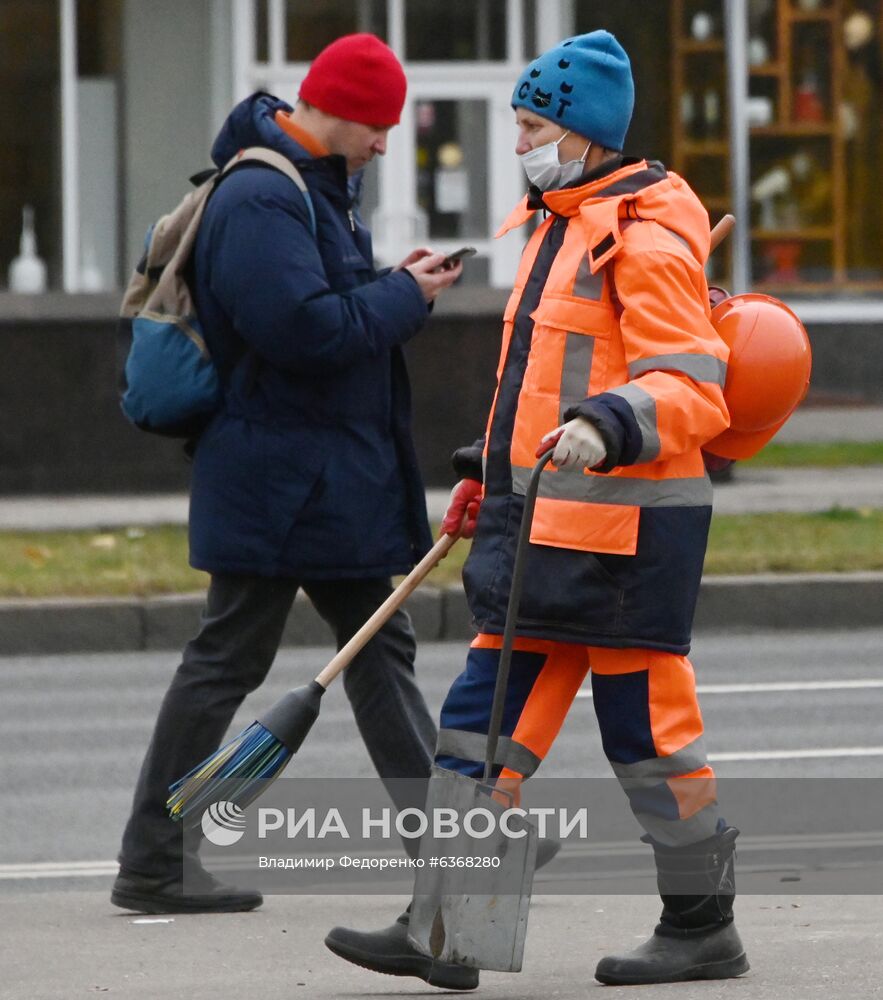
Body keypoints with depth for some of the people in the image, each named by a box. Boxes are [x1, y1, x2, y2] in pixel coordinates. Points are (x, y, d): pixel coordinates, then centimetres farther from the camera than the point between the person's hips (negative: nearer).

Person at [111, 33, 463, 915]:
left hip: (336, 478, 11)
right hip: (279, 477, -11)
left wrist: (392, 288, 5)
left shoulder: (311, 189, 14)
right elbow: (306, 328, -28)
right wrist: (405, 297, -16)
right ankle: (152, 864, 0)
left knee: (379, 643, 14)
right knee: (226, 659, -5)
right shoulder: (259, 200, -20)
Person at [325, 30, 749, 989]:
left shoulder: (646, 235, -12)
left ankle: (703, 929, 12)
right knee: (490, 714, 4)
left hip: (624, 527, -9)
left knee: (646, 725, -1)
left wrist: (607, 428, -35)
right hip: (546, 520, 9)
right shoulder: (558, 225, 18)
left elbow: (689, 386, -20)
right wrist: (492, 473, 28)